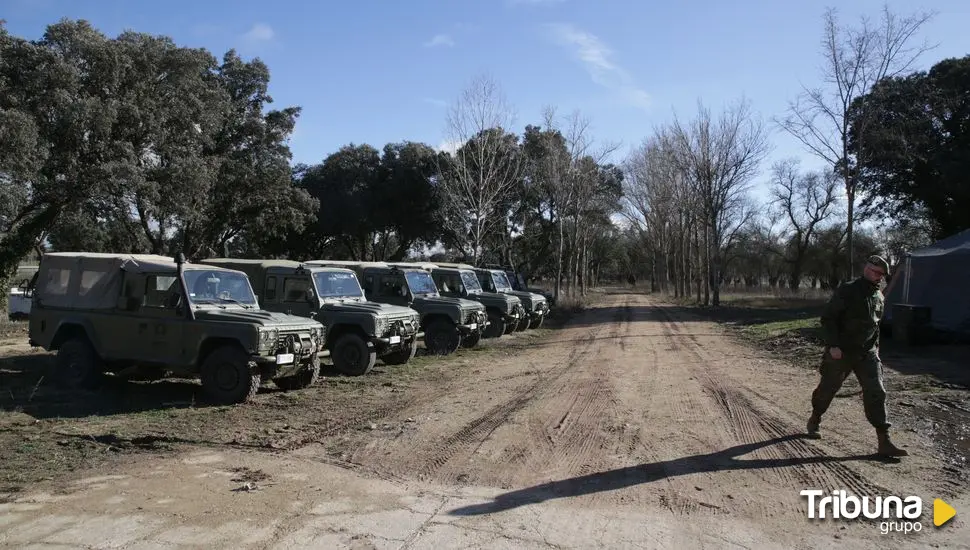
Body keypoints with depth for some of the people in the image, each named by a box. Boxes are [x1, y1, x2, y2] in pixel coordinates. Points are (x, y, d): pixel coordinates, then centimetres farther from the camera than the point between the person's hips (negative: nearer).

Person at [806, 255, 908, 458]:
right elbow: (828, 318, -14)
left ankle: (884, 443, -4)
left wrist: (875, 348, 18)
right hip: (841, 353, -5)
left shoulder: (879, 297, 10)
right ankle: (814, 421, 34)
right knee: (827, 389, 9)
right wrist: (833, 345, -21)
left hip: (867, 353, 5)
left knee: (876, 393, -5)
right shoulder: (846, 291, -11)